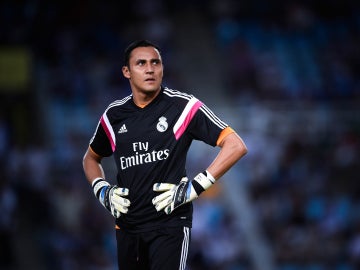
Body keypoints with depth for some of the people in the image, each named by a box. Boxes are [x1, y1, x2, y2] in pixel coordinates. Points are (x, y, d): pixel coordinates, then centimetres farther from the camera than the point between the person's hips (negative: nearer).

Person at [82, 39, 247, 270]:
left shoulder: (182, 106, -5)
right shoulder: (114, 115, 9)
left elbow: (236, 146, -8)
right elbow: (91, 158, 28)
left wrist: (194, 188, -13)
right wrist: (102, 190, 8)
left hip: (170, 223, -5)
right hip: (127, 227, 5)